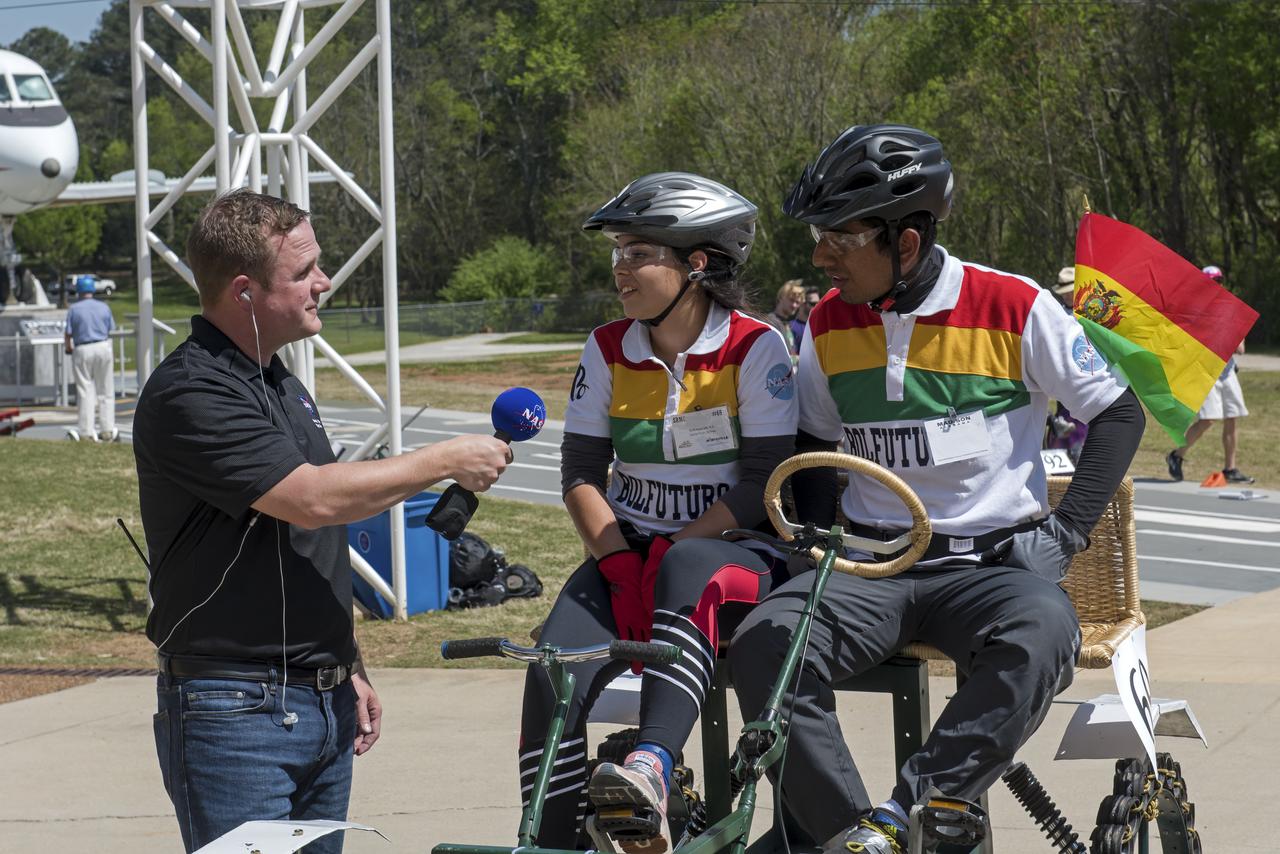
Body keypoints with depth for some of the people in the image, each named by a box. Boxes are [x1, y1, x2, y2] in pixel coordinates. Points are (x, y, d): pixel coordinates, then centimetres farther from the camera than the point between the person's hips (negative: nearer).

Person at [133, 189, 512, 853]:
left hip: (321, 705, 9)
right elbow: (314, 500, -25)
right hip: (234, 715, -9)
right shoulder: (189, 395, -16)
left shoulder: (282, 384, 15)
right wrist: (448, 462, -15)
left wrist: (348, 671, 22)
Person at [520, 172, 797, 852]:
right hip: (628, 549, 4)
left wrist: (668, 551, -18)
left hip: (726, 548, -4)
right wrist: (621, 566, -11)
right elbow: (580, 471, 5)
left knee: (687, 570, -42)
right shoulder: (608, 351, 6)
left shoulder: (753, 348, -6)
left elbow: (761, 484, -10)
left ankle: (651, 768, -57)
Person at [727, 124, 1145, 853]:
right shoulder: (831, 325, 6)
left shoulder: (1015, 309, -5)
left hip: (991, 560, -3)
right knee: (763, 643, -28)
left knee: (1042, 635, -39)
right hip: (870, 561, 3)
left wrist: (1066, 529, -6)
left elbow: (1118, 412, 3)